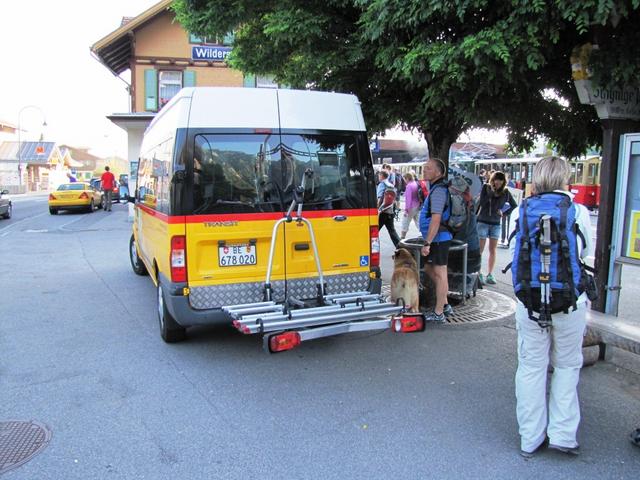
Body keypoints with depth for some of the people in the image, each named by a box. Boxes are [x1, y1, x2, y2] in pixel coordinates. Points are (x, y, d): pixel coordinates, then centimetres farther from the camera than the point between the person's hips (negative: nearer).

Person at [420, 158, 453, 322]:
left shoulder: (438, 190, -17)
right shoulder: (436, 188, 15)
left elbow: (436, 219, -24)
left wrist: (427, 243, -24)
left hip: (438, 239, -10)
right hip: (437, 239, 10)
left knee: (439, 273, -3)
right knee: (429, 269, 18)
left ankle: (438, 313, 6)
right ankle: (445, 305, 26)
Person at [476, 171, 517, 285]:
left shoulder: (505, 192, 1)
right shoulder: (486, 187, -3)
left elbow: (514, 205, 11)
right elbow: (481, 202, -13)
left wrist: (504, 213, 0)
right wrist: (491, 193, -19)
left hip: (496, 224, 2)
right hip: (483, 222, -2)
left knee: (492, 250, 3)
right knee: (480, 249, -4)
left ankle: (489, 275, 9)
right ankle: (478, 274, -1)